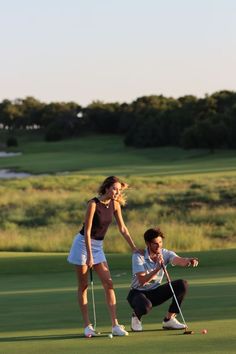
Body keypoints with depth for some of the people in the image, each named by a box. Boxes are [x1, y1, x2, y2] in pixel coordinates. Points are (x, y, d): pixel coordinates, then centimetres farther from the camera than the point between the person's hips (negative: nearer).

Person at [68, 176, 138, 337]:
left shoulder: (115, 204, -1)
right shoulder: (94, 203, -20)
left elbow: (122, 228, 8)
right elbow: (87, 231, -20)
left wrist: (134, 247, 7)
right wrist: (89, 256, -23)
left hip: (98, 246, 6)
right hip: (84, 243, -6)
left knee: (109, 283, -4)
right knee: (83, 286, 2)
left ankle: (115, 324, -7)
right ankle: (87, 325, 4)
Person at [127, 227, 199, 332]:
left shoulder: (165, 254, -7)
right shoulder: (138, 256, -18)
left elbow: (179, 260, -30)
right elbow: (142, 281, -27)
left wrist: (188, 261, -53)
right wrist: (158, 268, -38)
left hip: (155, 293, 5)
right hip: (138, 293, -5)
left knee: (182, 284, -17)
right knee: (145, 307, -41)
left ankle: (169, 319, -3)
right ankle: (136, 316, 1)